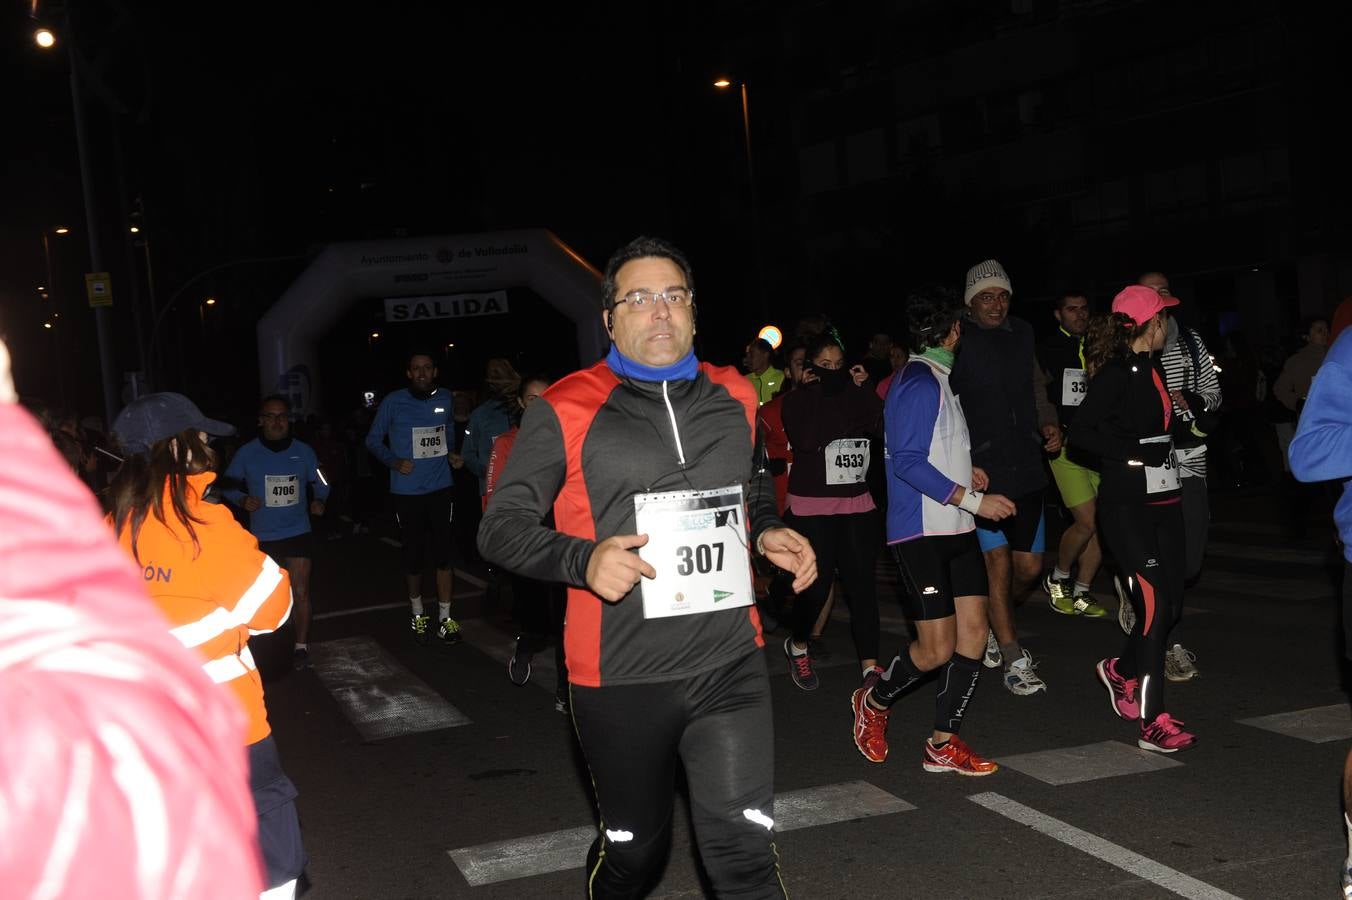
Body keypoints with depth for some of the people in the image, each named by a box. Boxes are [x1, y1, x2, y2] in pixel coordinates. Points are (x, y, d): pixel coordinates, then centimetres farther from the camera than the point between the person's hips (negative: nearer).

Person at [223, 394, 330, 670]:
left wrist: (319, 500, -13)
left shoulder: (303, 451, -4)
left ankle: (301, 645, 4)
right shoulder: (247, 453, -7)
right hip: (262, 536, 1)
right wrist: (242, 500, -19)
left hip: (298, 532, -1)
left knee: (300, 592, -9)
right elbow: (227, 486, 1)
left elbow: (320, 483, 8)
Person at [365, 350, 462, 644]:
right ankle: (417, 614, 24)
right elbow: (373, 440, 1)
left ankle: (445, 618, 6)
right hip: (407, 491, -1)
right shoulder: (393, 402, -5)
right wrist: (394, 461, -13)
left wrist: (451, 454, 10)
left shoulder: (445, 399, 5)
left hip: (440, 488, 2)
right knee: (413, 554, 8)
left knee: (442, 553, -2)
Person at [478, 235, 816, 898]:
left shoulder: (733, 398, 8)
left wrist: (769, 533, 5)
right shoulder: (566, 411, -6)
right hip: (619, 677, -2)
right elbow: (501, 526, -4)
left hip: (730, 667, 2)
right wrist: (584, 560, -22)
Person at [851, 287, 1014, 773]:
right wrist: (972, 499, -20)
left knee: (973, 632, 3)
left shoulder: (936, 379, 15)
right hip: (921, 532, -9)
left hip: (955, 530, 9)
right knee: (937, 649, -5)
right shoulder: (920, 383, -14)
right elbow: (908, 462, -20)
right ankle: (875, 701, 21)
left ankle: (943, 744, 10)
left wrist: (965, 472, 14)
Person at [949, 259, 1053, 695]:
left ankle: (992, 624, 38)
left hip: (1026, 469, 6)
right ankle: (1015, 661, 7)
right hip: (981, 474, -6)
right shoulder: (958, 343, -8)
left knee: (1029, 566, 11)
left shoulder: (1022, 333, 10)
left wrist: (1049, 427, 5)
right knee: (999, 565, -3)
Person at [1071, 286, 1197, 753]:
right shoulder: (1116, 373, -12)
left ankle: (1120, 670, 33)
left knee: (1172, 603, 9)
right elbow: (1082, 433, -20)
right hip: (1127, 505, -8)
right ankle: (1153, 723, -6)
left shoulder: (1152, 369, 13)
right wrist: (1136, 453, -20)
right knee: (1154, 604, -11)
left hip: (1164, 499, 8)